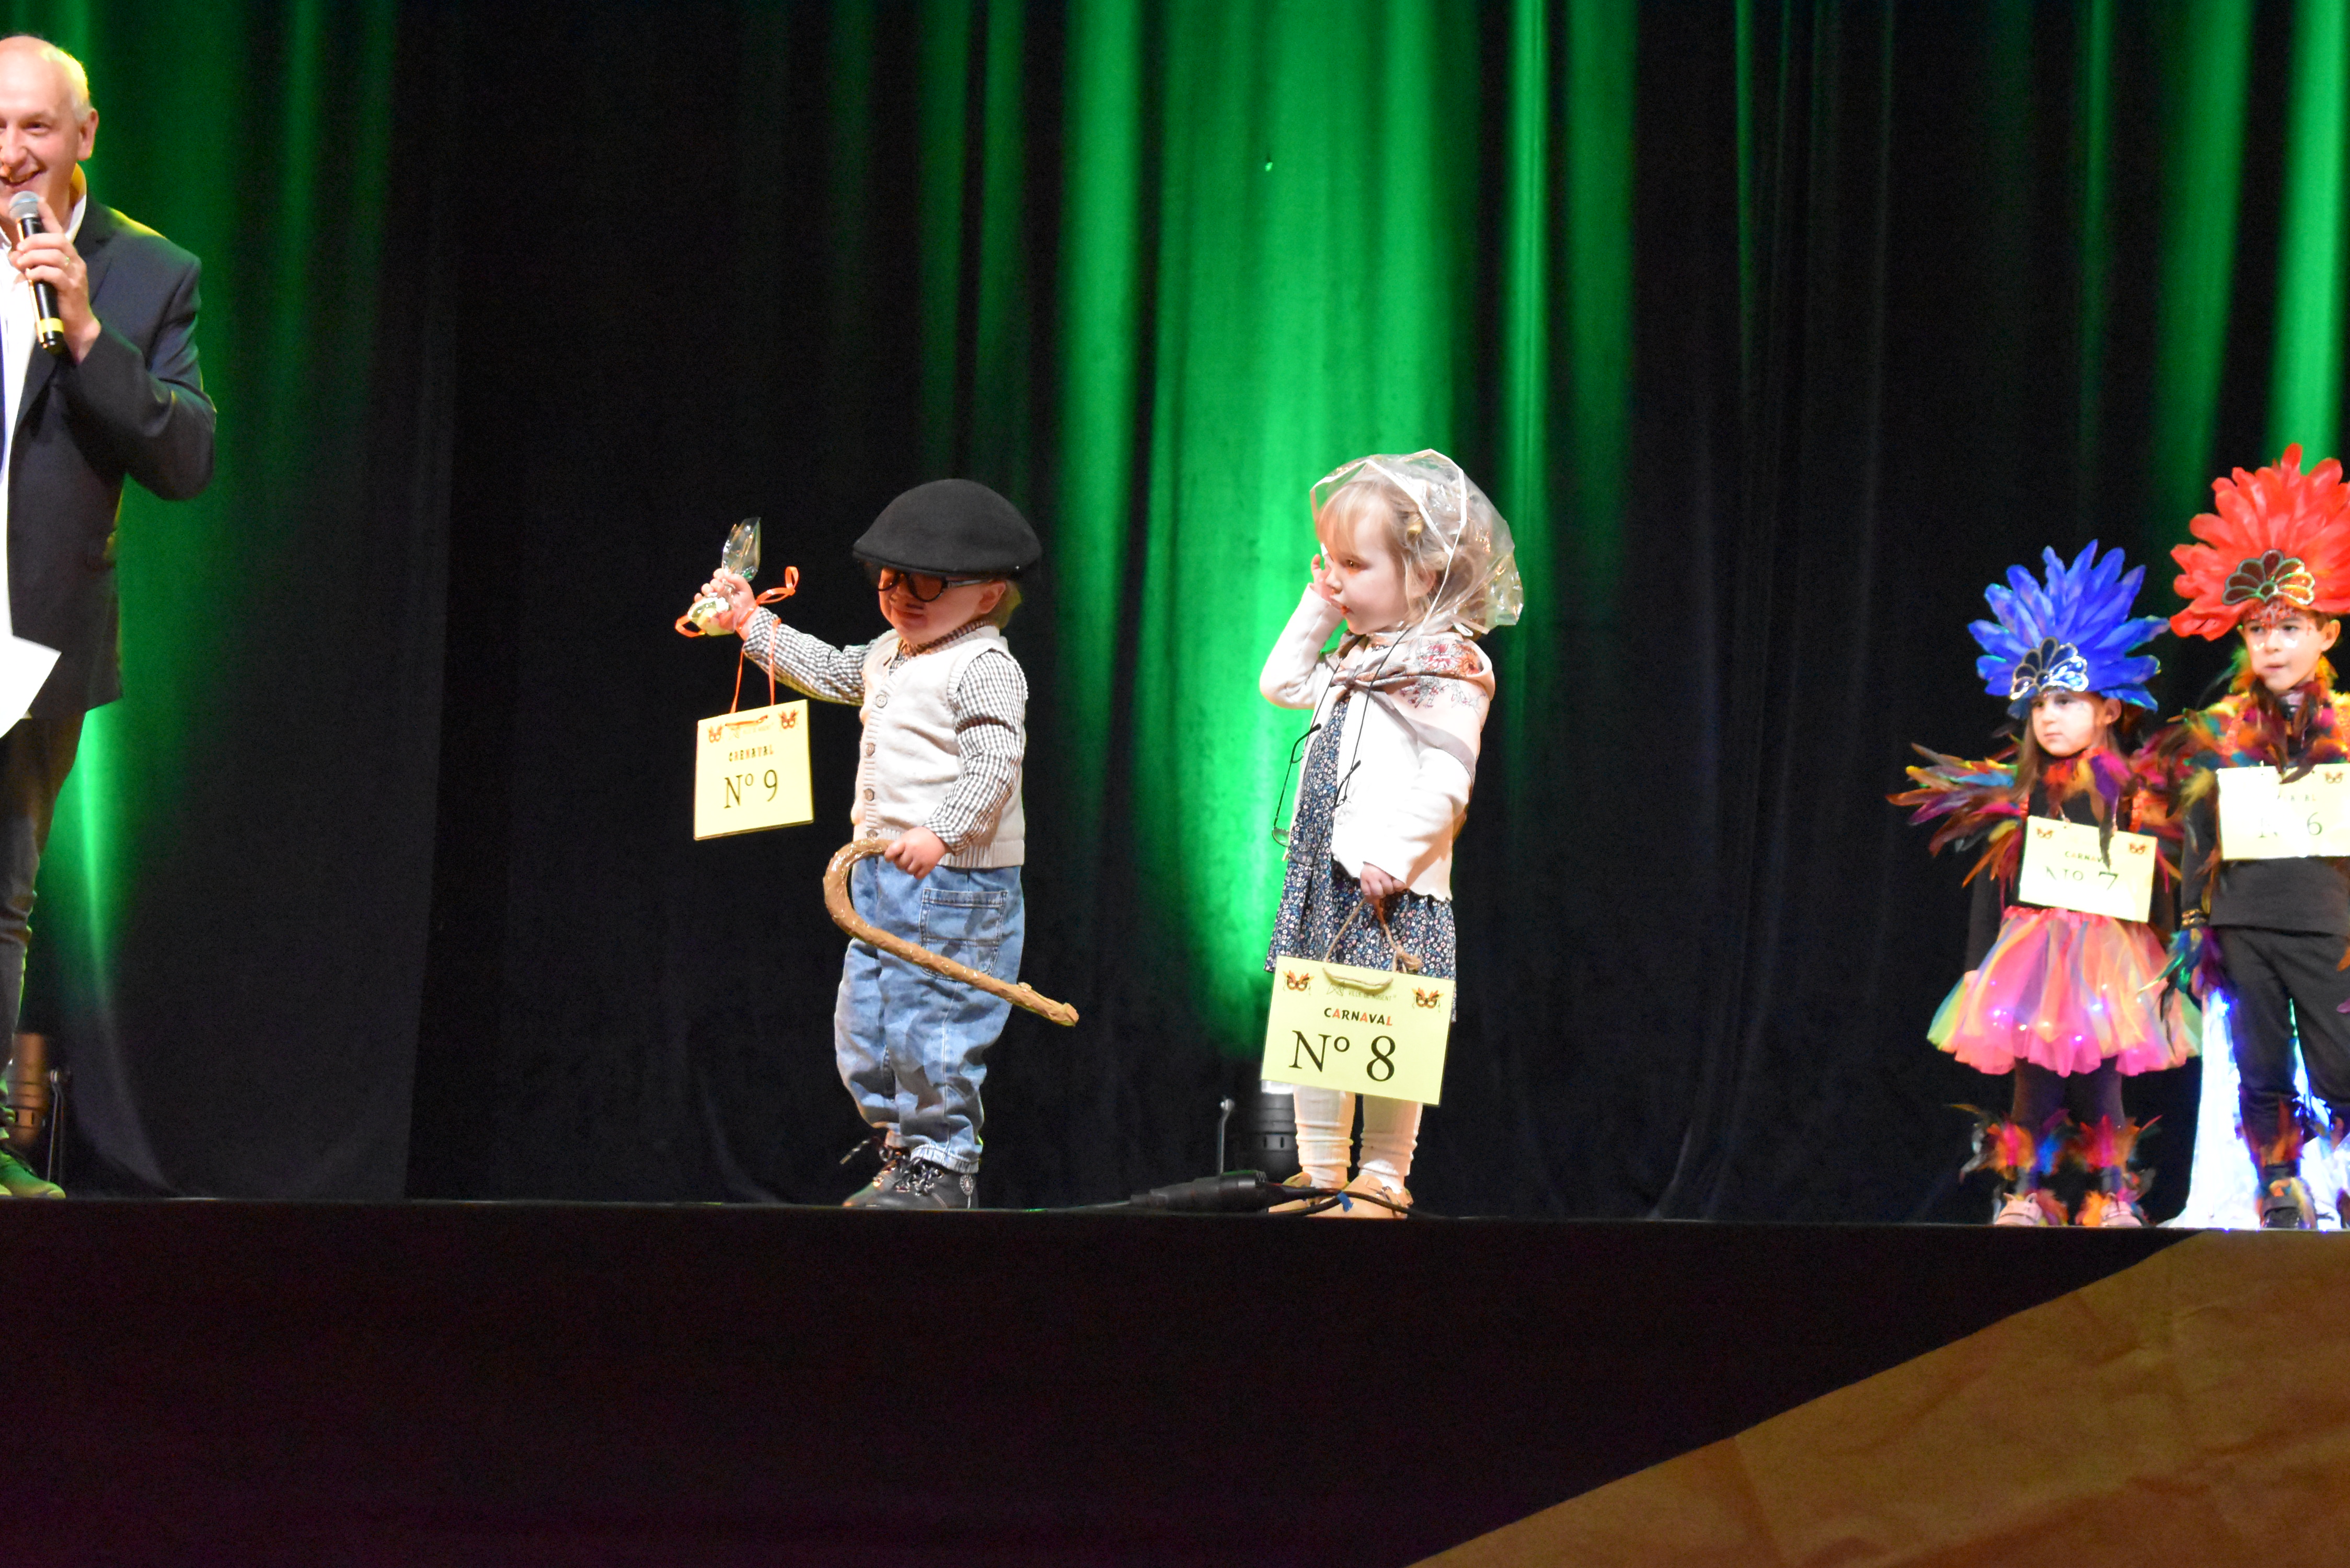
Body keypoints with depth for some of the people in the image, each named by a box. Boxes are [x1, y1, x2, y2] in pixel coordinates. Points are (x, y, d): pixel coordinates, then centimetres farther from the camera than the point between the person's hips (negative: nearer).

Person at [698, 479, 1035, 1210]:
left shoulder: (985, 668, -13)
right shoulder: (891, 654, 16)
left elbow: (994, 765, -22)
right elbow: (828, 671, 34)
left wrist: (941, 832, -32)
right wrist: (752, 623, 34)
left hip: (954, 878, -10)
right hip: (884, 875, 10)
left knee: (930, 1025, -9)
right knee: (863, 1025, 12)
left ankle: (943, 1168, 1)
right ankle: (904, 1156, 22)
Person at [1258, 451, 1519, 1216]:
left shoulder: (1448, 666, -10)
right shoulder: (1357, 661, 16)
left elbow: (1445, 784, -18)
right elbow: (1280, 682, 30)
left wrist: (1391, 858, -26)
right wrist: (1315, 608, 20)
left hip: (1393, 888, -8)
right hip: (1321, 878, 8)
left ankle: (1383, 1182, 3)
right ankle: (1320, 1175, 17)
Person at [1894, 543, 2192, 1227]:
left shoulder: (2131, 796, 1)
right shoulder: (2013, 799, 6)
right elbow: (1989, 886, 7)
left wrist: (2163, 964, -5)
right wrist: (1977, 962, 3)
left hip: (2106, 951, -1)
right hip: (2032, 944, 2)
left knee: (2099, 1075, -3)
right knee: (2034, 1074, -2)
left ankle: (2113, 1197, 5)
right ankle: (2026, 1194, 4)